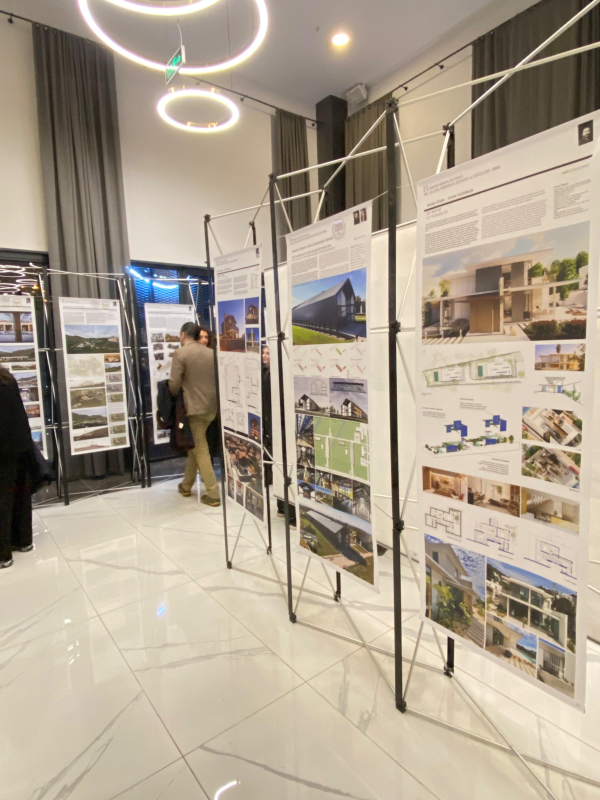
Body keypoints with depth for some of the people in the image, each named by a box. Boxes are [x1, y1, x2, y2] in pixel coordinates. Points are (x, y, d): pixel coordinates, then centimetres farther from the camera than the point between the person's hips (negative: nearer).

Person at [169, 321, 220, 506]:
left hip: (194, 407, -6)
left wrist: (175, 396, 8)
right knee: (195, 446, 20)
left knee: (201, 451, 1)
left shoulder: (180, 353, -10)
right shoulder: (211, 352, 8)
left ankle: (213, 494, 3)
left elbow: (174, 385, -13)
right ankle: (186, 485, 32)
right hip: (212, 406, 7)